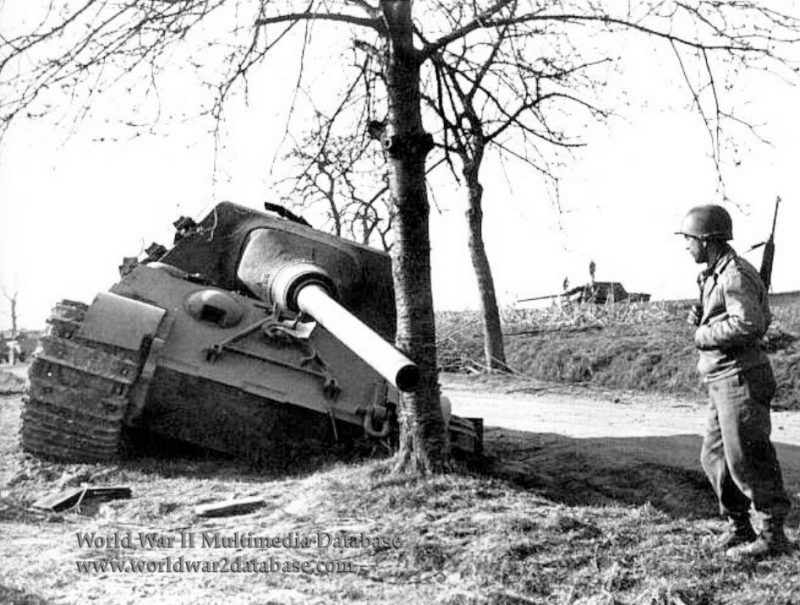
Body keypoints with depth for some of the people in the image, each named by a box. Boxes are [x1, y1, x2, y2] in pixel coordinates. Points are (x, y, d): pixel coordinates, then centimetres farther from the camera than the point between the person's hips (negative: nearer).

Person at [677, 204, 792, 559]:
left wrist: (704, 335, -15)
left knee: (747, 460, -4)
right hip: (723, 382, 10)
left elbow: (747, 324, -27)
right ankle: (739, 529, 24)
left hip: (740, 379, -10)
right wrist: (701, 318, 3)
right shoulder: (714, 275, 16)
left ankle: (773, 536, 7)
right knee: (714, 458, 13)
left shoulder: (735, 274, -15)